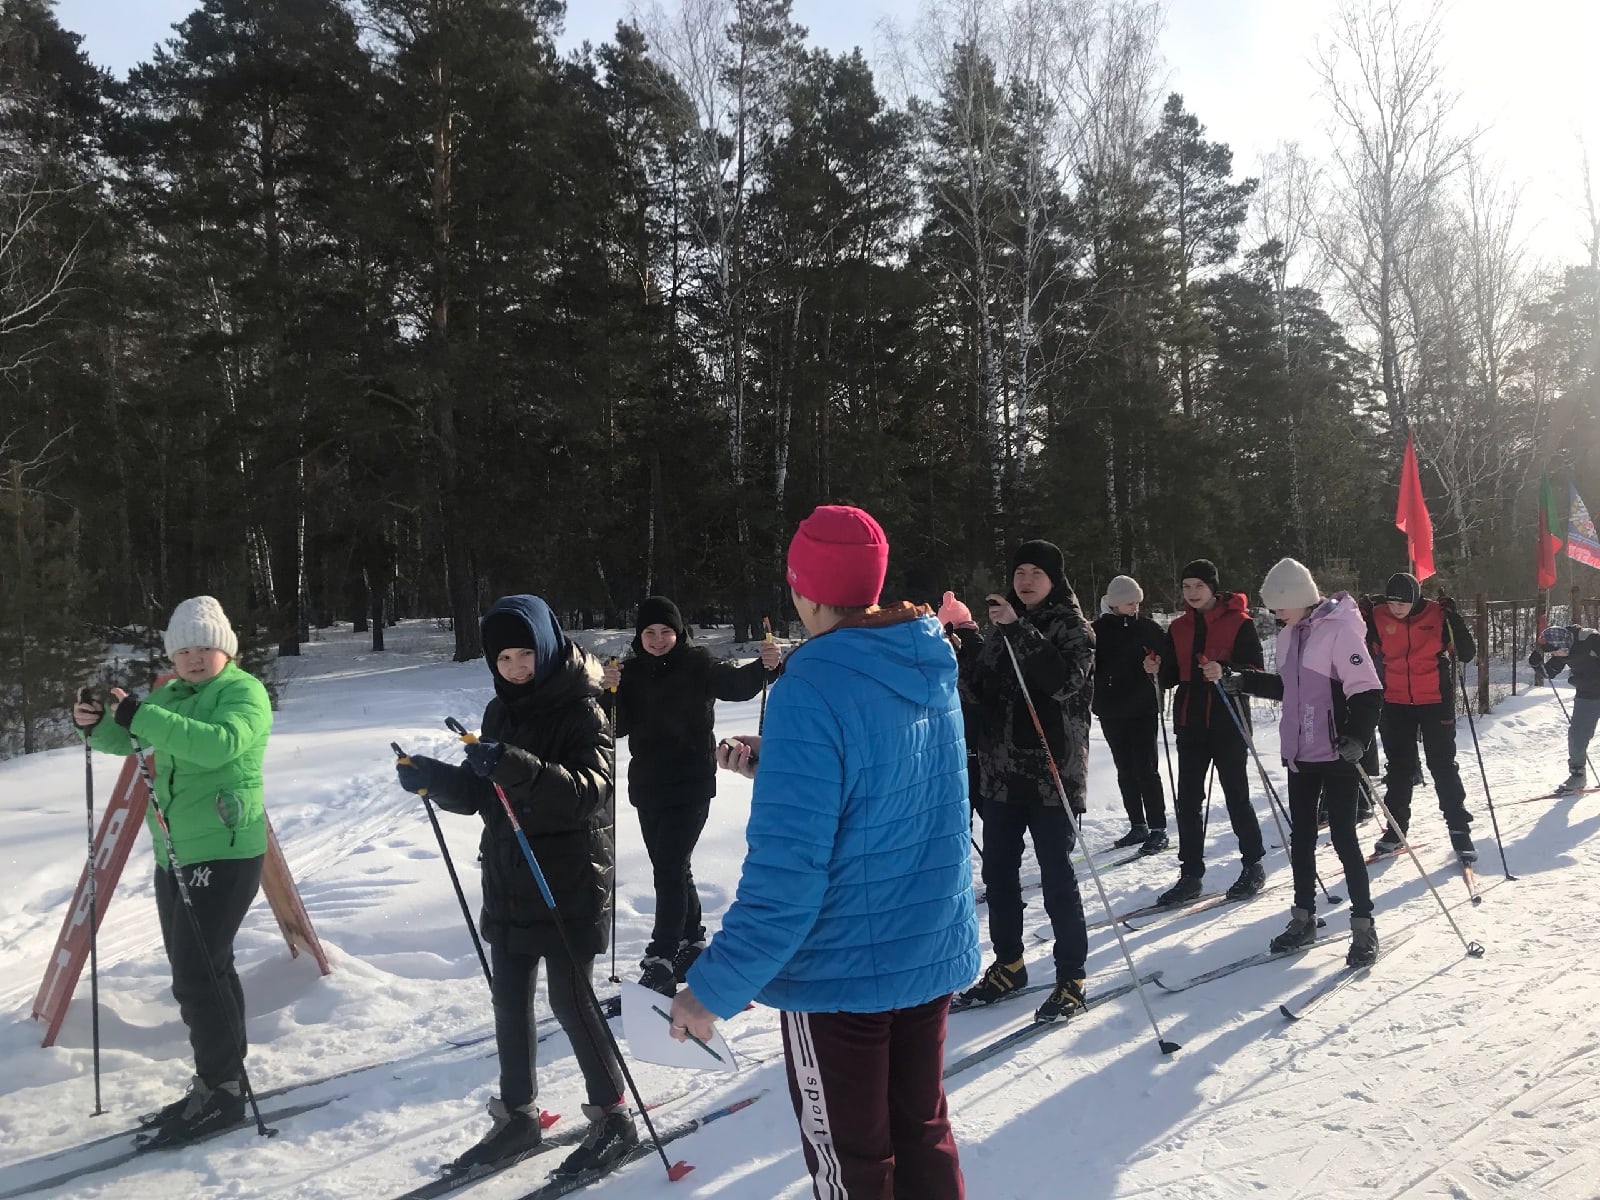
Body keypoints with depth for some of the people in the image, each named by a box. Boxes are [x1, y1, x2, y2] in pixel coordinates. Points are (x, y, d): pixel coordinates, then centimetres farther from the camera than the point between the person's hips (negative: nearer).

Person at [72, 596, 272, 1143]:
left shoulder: (244, 691, -10)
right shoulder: (169, 695, 14)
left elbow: (220, 743, -28)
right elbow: (129, 740, 13)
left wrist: (140, 715, -30)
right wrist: (97, 724, -9)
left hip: (225, 852, -8)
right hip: (174, 853, 8)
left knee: (196, 973, -9)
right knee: (204, 969, 15)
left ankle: (221, 1090, 4)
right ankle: (220, 1080, 27)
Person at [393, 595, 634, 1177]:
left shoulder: (582, 710, -13)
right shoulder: (500, 711, 8)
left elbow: (589, 790, -27)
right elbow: (477, 795, 10)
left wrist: (514, 767, -39)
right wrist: (432, 777, -10)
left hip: (570, 883, -7)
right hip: (508, 884, 7)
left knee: (571, 1000, 1)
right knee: (509, 999, 13)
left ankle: (612, 1117, 17)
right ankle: (517, 1116, 29)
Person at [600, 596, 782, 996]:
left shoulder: (697, 663, -8)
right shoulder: (631, 671, 5)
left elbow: (736, 683, -24)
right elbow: (618, 728, -1)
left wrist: (765, 666, -44)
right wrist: (610, 692, -20)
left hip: (690, 786, -5)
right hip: (648, 786, 6)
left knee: (670, 869, -11)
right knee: (672, 868, 15)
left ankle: (661, 963, -8)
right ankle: (692, 944, 31)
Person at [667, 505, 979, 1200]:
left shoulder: (811, 690, -24)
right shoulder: (930, 670, 0)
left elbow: (787, 867, -26)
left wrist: (714, 987, -17)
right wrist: (775, 767, 9)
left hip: (841, 969, -7)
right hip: (931, 953, 7)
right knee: (923, 1130, 23)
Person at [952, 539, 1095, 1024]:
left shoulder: (1073, 628, -3)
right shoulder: (1003, 627, 12)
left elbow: (1065, 681, -22)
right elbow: (981, 691, 8)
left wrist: (1018, 630, -25)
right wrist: (960, 648, -8)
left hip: (1053, 771, -6)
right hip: (1001, 770, 6)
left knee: (1057, 875, 0)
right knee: (998, 871, 12)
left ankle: (1071, 978, 13)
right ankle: (1008, 965, 28)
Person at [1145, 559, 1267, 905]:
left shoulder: (1239, 623, -5)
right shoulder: (1178, 628, 10)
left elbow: (1256, 670, -11)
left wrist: (1224, 671, -29)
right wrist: (1158, 670, -8)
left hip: (1228, 723, -5)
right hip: (1190, 724, 5)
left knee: (1236, 796, 4)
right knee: (1188, 800, 5)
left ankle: (1253, 866, 21)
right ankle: (1191, 874, 12)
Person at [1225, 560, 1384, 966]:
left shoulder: (1340, 629, -15)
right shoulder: (1289, 636, 9)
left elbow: (1367, 691, -19)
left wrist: (1358, 735, -30)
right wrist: (1245, 681, 12)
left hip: (1336, 754, -8)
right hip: (1299, 752, 8)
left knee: (1343, 838, -2)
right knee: (1301, 837, 14)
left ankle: (1364, 926, 11)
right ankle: (1303, 917, 26)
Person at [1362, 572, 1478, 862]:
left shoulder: (1438, 615, -9)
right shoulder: (1378, 618, -5)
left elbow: (1467, 654, -8)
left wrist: (1455, 619, -21)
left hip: (1435, 702, -2)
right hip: (1395, 704, 2)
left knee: (1443, 766, 3)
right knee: (1399, 767, 12)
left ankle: (1459, 828, 14)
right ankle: (1396, 828, 22)